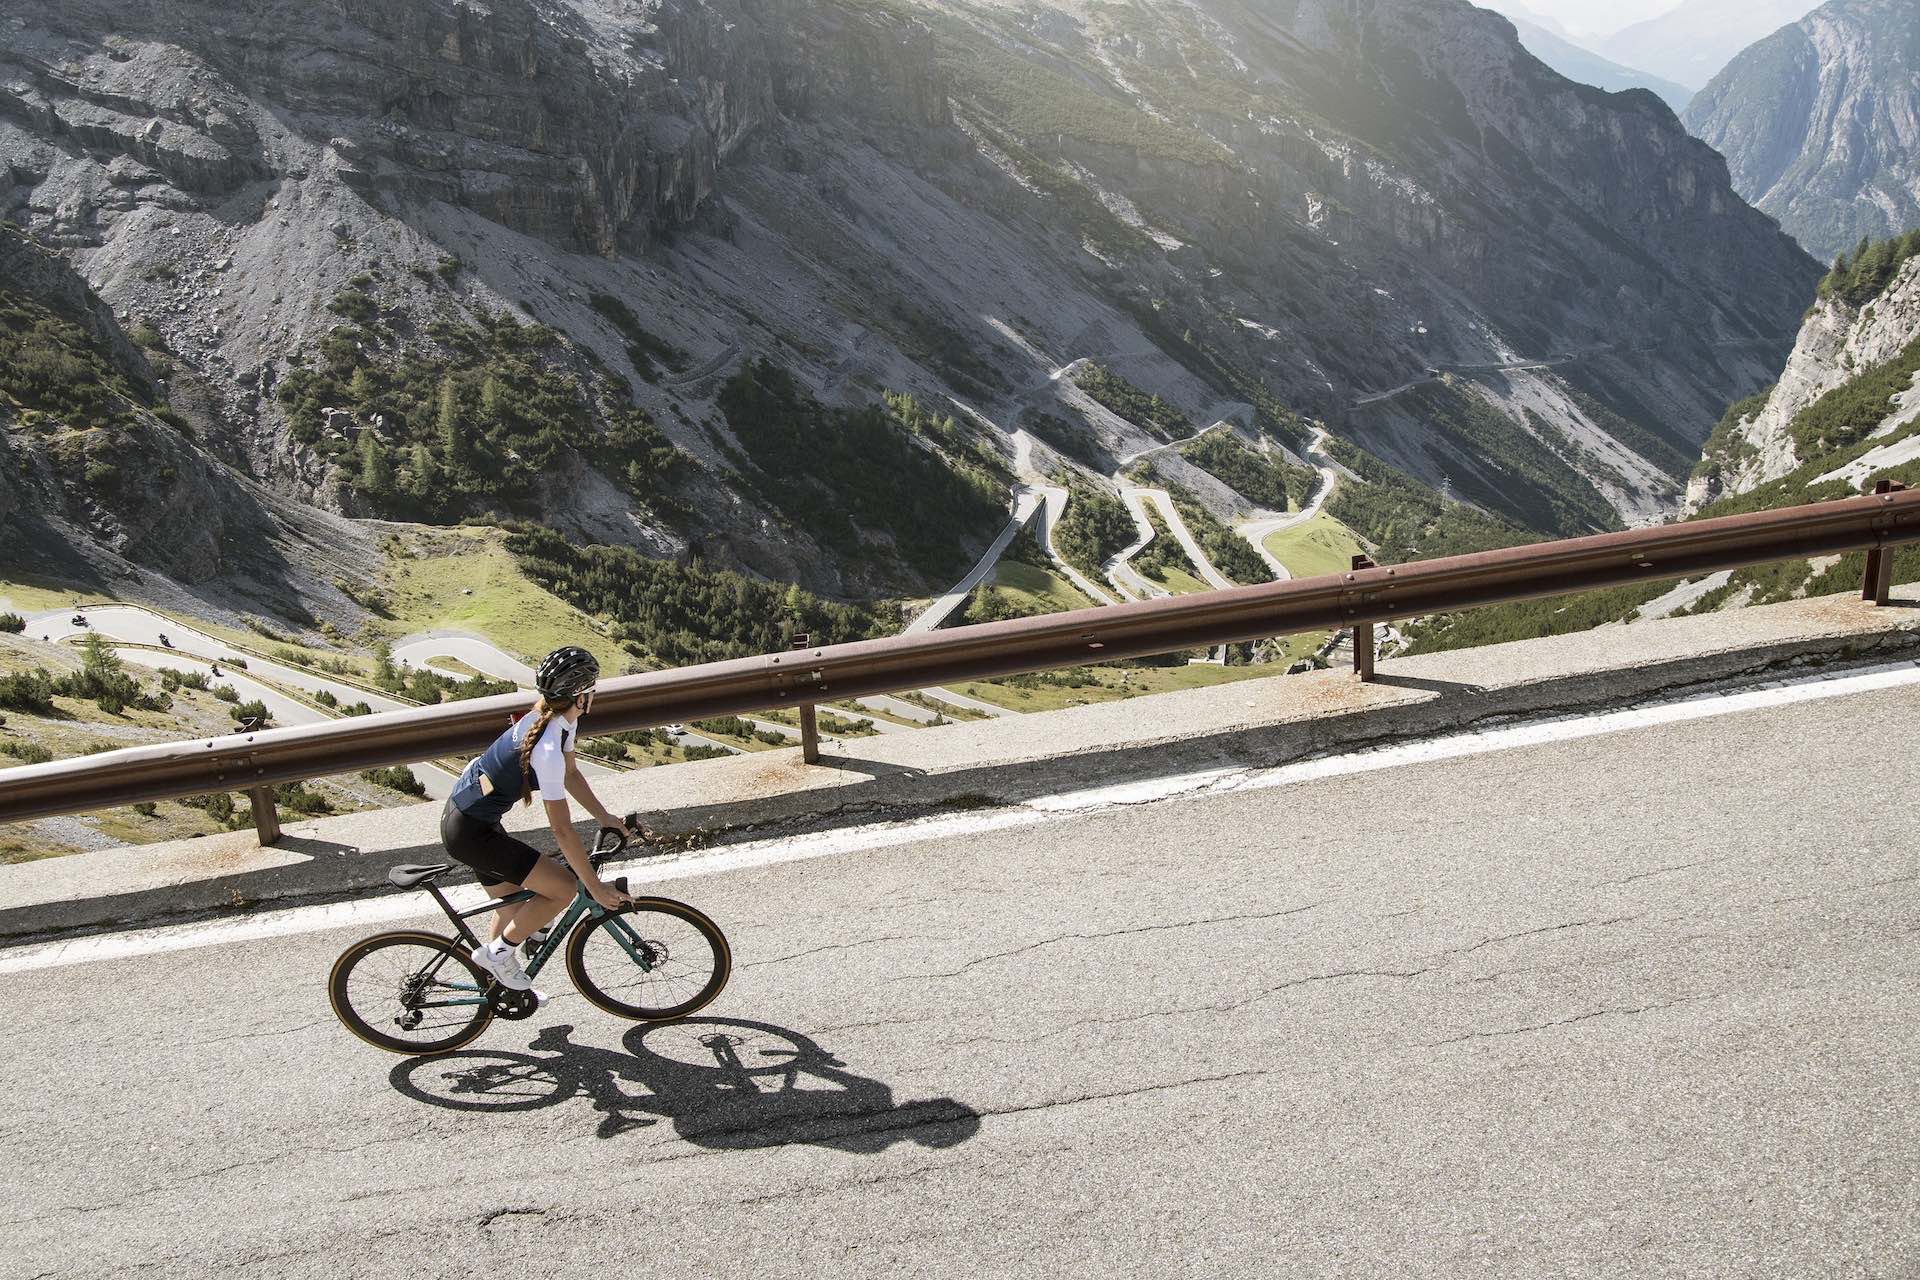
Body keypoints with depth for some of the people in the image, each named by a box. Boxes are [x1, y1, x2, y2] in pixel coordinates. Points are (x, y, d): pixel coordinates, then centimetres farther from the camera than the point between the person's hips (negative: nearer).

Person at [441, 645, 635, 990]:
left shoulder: (548, 716, -4)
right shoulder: (548, 750, -31)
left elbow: (570, 773, 14)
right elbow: (562, 831, -26)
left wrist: (604, 816, 9)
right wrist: (596, 887, -19)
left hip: (460, 812, 10)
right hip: (469, 832, -10)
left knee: (514, 901, 21)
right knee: (562, 888, -9)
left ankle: (496, 969, 39)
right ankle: (498, 952, 8)